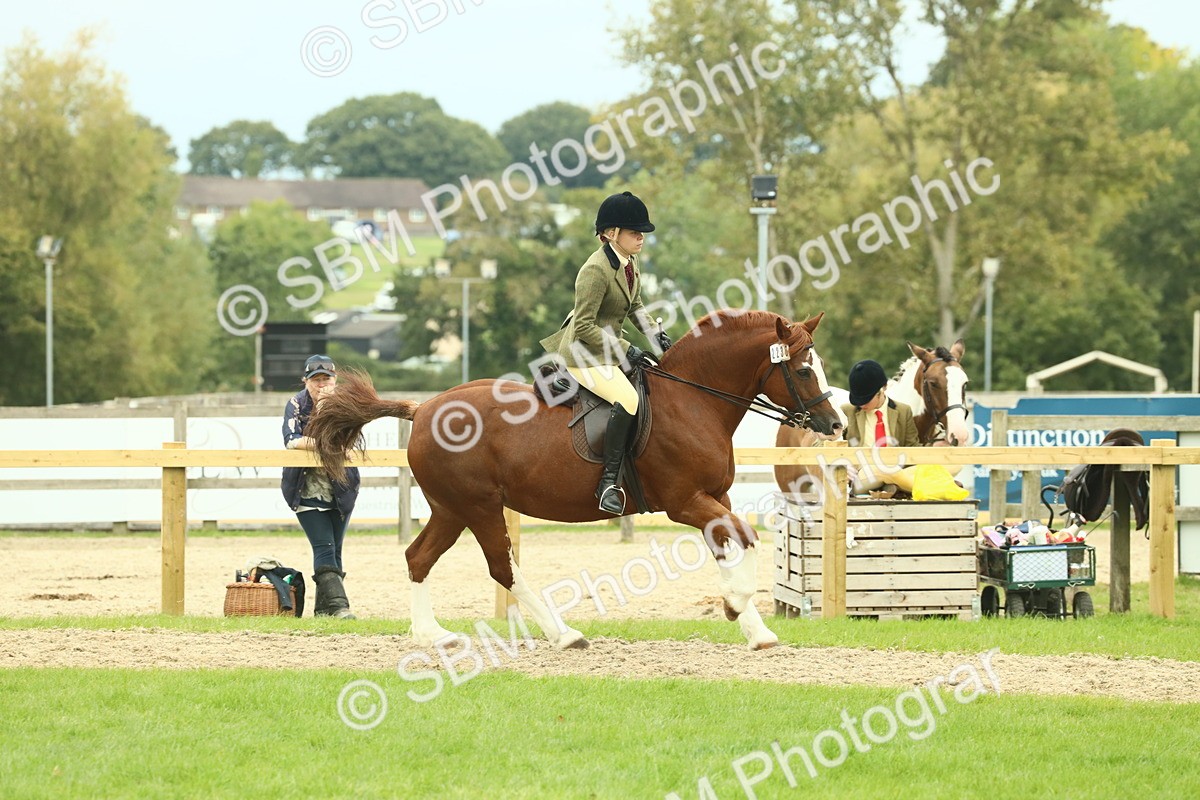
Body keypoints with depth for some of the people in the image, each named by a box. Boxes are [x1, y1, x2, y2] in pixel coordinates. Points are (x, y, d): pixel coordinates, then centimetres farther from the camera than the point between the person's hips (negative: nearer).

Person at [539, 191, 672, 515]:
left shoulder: (631, 261, 5)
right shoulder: (595, 270, -24)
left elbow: (635, 306, 20)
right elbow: (585, 327, -24)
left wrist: (654, 334, 3)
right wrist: (625, 350, -24)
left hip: (610, 348, 10)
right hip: (585, 354, -10)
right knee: (628, 399, -30)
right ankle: (609, 482, -27)